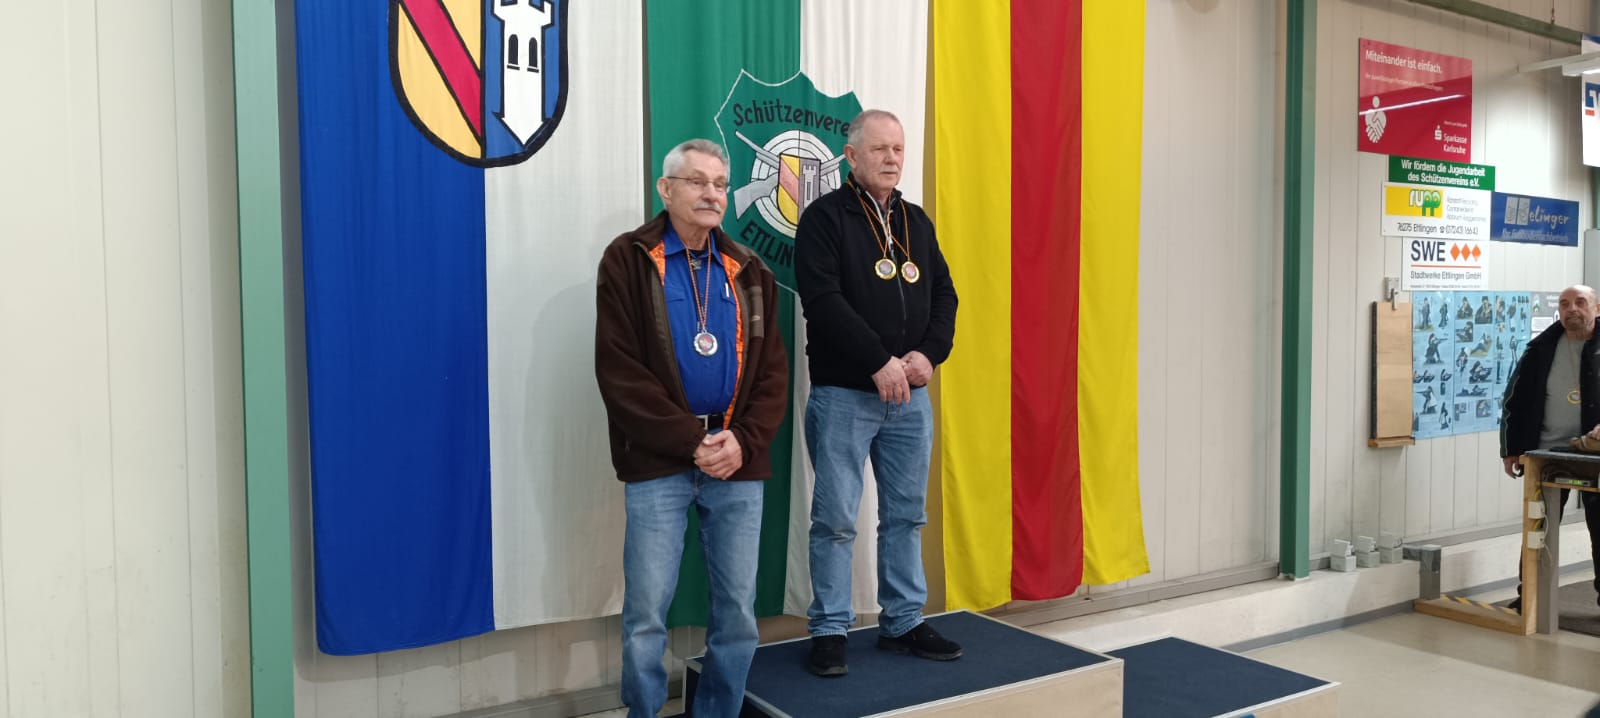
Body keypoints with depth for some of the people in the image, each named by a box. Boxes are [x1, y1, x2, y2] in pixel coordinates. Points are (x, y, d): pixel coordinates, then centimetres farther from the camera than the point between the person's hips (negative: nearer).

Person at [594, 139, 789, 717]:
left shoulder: (748, 272, 13)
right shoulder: (628, 261, 0)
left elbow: (772, 370, 8)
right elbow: (619, 370, -8)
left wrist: (743, 441, -9)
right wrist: (691, 441, -13)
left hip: (737, 462, 4)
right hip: (658, 463, -3)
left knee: (738, 614, 7)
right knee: (646, 614, -1)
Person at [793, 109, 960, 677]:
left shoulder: (917, 221, 14)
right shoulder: (825, 217, -5)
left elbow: (944, 295, 12)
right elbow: (824, 302, -16)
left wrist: (929, 354, -6)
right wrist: (880, 362, -18)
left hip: (910, 394, 6)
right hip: (843, 395, -6)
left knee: (906, 515, 11)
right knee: (835, 519, 0)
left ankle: (903, 623, 23)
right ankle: (830, 631, 12)